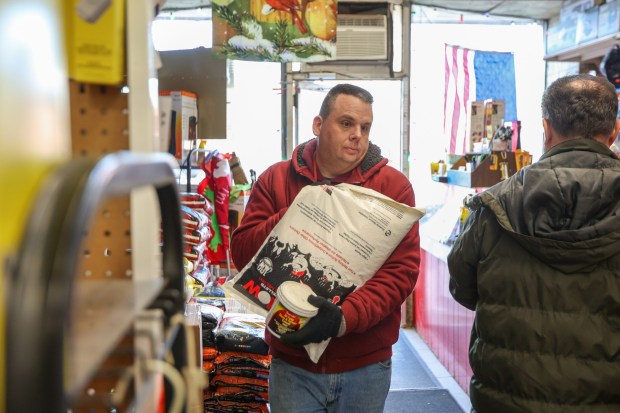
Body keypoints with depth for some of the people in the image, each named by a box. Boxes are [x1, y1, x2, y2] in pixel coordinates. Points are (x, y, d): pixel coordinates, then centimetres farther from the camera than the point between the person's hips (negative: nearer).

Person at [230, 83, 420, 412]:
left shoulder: (394, 185, -4)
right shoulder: (275, 179, 2)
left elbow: (401, 269, -11)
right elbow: (242, 252, -5)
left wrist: (346, 317, -25)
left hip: (366, 365, 0)